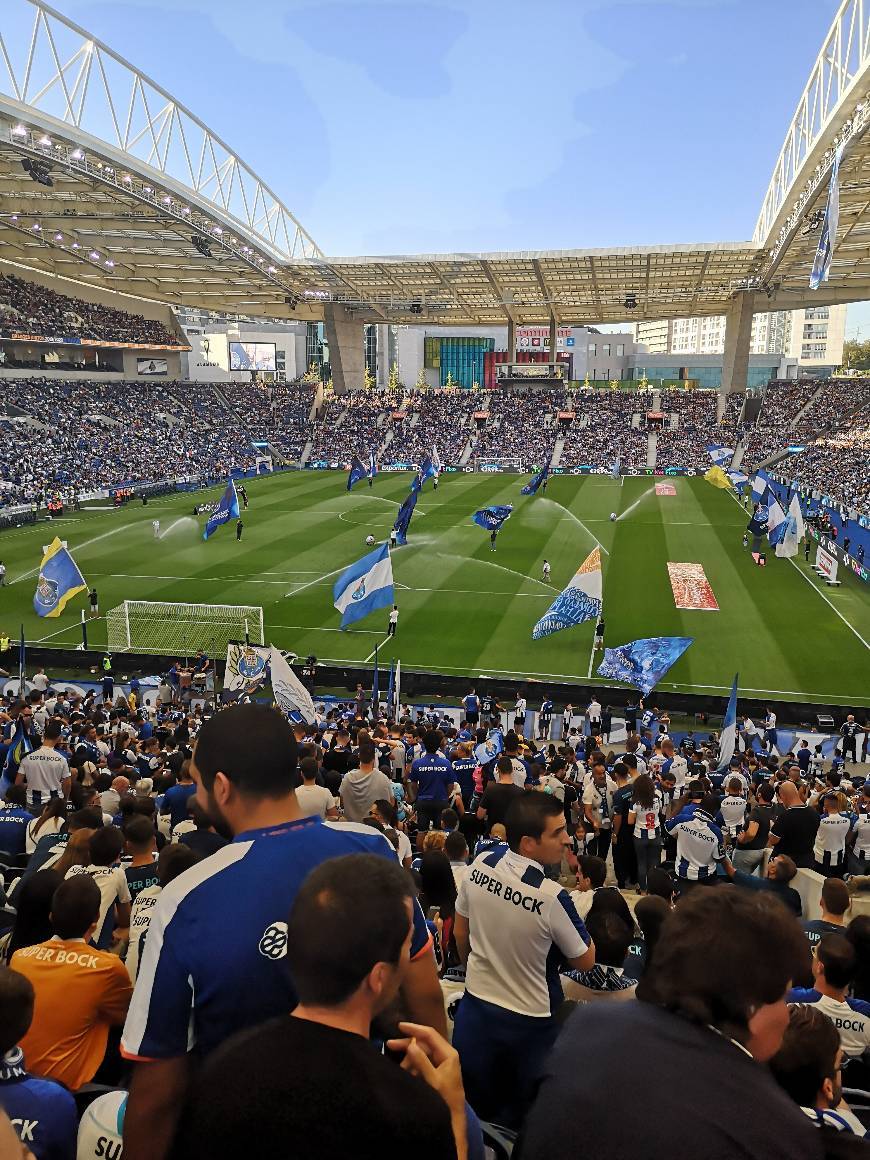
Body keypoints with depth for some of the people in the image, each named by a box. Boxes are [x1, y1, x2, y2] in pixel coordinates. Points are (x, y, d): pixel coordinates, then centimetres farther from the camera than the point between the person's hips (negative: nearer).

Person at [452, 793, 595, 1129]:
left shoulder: (479, 867, -14)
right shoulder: (551, 896, -30)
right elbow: (584, 961, -13)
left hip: (475, 1006, 4)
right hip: (527, 1021, -4)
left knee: (471, 1111, 23)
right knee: (522, 1117, 21)